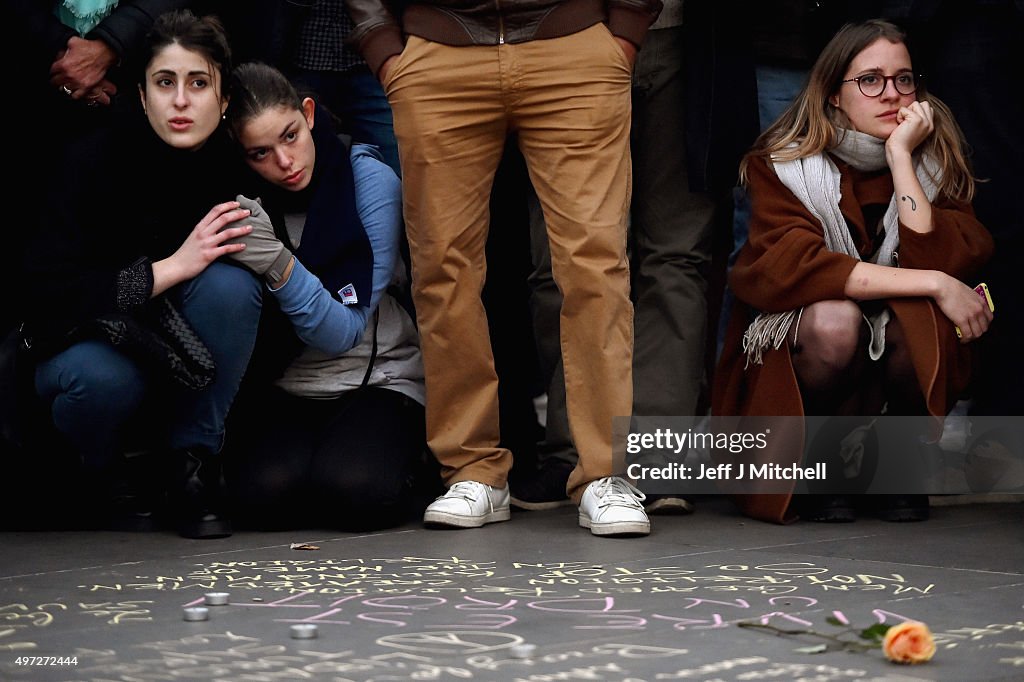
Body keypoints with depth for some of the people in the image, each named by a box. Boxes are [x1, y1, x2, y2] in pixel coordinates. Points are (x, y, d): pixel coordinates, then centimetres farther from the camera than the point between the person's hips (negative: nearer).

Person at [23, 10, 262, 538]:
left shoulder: (237, 168, -12)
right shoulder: (100, 161, -18)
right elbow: (47, 293, -25)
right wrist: (171, 267, -31)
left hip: (194, 373, 2)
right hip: (82, 345, -2)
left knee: (229, 285, -27)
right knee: (105, 378, -36)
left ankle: (195, 466, -13)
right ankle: (99, 472, 1)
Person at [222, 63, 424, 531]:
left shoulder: (369, 180, -13)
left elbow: (343, 333, -18)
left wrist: (277, 263, -33)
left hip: (378, 379, -2)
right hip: (282, 386, 2)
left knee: (355, 491, -31)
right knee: (266, 492, -29)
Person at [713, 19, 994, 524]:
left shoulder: (936, 162, -2)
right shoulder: (784, 164, -9)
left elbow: (943, 261, -19)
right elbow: (789, 267, -27)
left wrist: (900, 154, -19)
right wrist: (933, 283, -29)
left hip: (901, 365, 2)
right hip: (793, 363, -2)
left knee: (917, 315, -31)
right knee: (834, 319, -34)